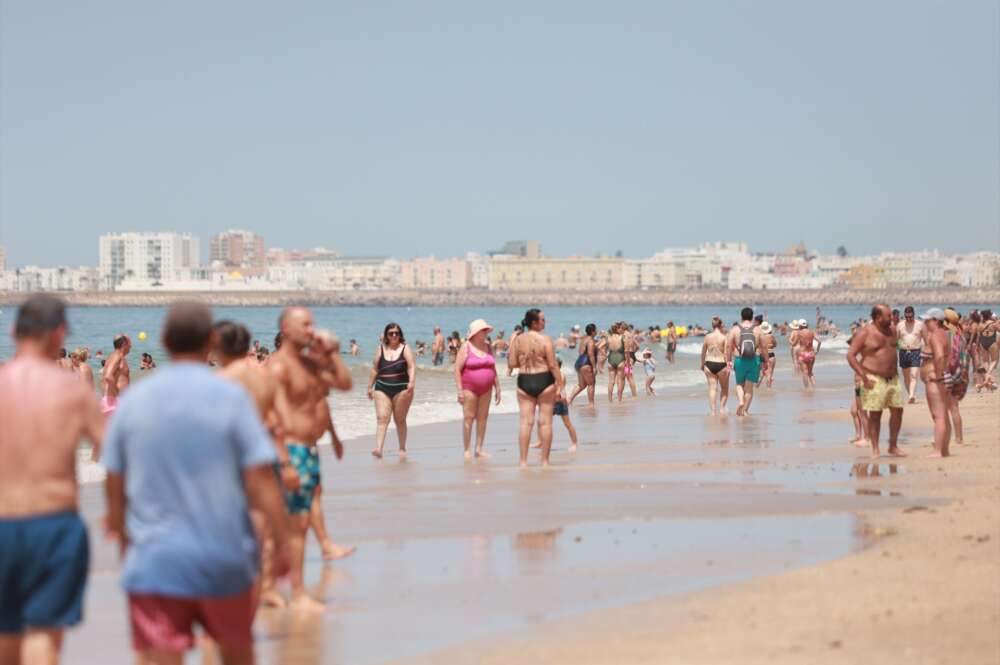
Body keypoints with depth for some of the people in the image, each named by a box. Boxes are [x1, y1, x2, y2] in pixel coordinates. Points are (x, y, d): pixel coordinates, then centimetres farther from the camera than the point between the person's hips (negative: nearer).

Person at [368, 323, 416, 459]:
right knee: (382, 418, -12)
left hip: (401, 389, -1)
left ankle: (402, 448, 20)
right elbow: (375, 369, 15)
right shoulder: (381, 349, 9)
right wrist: (370, 387, 15)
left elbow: (412, 367, -8)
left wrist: (411, 382, -24)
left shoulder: (405, 349, 2)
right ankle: (378, 448, -22)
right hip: (382, 389, 1)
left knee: (400, 420, 8)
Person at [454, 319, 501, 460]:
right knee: (468, 418, -5)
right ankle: (467, 450, -2)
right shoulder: (466, 347, -7)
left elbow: (493, 369, 15)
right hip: (469, 388, -5)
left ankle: (479, 449, 10)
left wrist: (497, 388, 12)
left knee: (482, 418, 5)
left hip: (486, 389, 5)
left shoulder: (488, 347, 9)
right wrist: (460, 390, -14)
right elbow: (457, 369, -9)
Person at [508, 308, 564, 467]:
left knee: (526, 421, 4)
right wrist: (560, 384, -6)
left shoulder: (517, 340, 1)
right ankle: (544, 460, 6)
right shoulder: (545, 339, -9)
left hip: (524, 381, 3)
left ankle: (523, 461, 0)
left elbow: (512, 365, 2)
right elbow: (552, 365, -12)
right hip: (544, 380, -3)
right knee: (545, 421, 4)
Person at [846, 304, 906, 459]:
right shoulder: (864, 333, -10)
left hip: (892, 378, 6)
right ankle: (875, 449, 4)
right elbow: (851, 355, -12)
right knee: (875, 414, -3)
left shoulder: (892, 330, 9)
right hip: (874, 379, -6)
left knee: (897, 410, 4)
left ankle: (893, 446, 15)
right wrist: (863, 376, -18)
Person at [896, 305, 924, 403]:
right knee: (906, 377, 8)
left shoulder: (920, 325, 2)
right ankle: (912, 396, 20)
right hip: (903, 352, 3)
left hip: (916, 352, -3)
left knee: (913, 376, -15)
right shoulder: (900, 325, 6)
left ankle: (912, 396, -27)